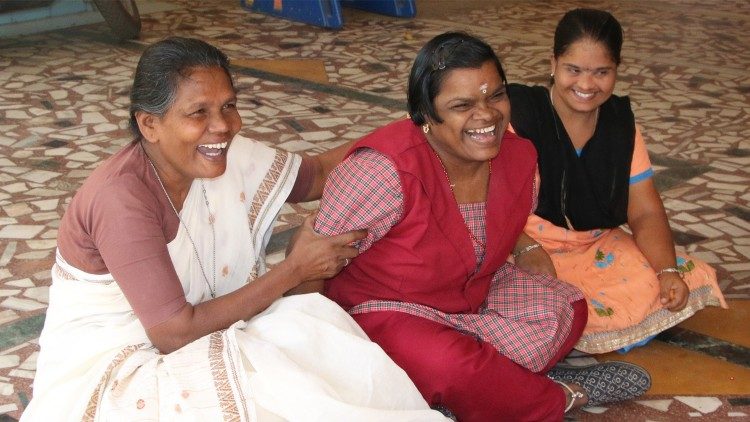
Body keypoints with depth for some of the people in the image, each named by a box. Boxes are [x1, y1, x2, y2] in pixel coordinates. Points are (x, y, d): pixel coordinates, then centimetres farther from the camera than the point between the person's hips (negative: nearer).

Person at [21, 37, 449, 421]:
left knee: (316, 323, -16)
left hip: (202, 340, 7)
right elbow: (175, 334, -24)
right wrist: (295, 269, -19)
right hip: (108, 374, -7)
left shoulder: (228, 156, -6)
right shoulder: (121, 198, -26)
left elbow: (318, 174, 10)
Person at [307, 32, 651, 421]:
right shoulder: (385, 170, -30)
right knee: (455, 369, -34)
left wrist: (529, 251, -1)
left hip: (475, 296, 8)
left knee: (566, 308, -6)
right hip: (386, 312, -7)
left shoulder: (518, 156, -8)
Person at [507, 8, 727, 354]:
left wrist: (668, 270, -17)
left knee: (690, 281, -13)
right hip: (528, 248, -6)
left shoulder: (620, 121, 1)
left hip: (599, 247, 6)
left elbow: (645, 212, 1)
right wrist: (528, 254, -36)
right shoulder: (520, 113, -14)